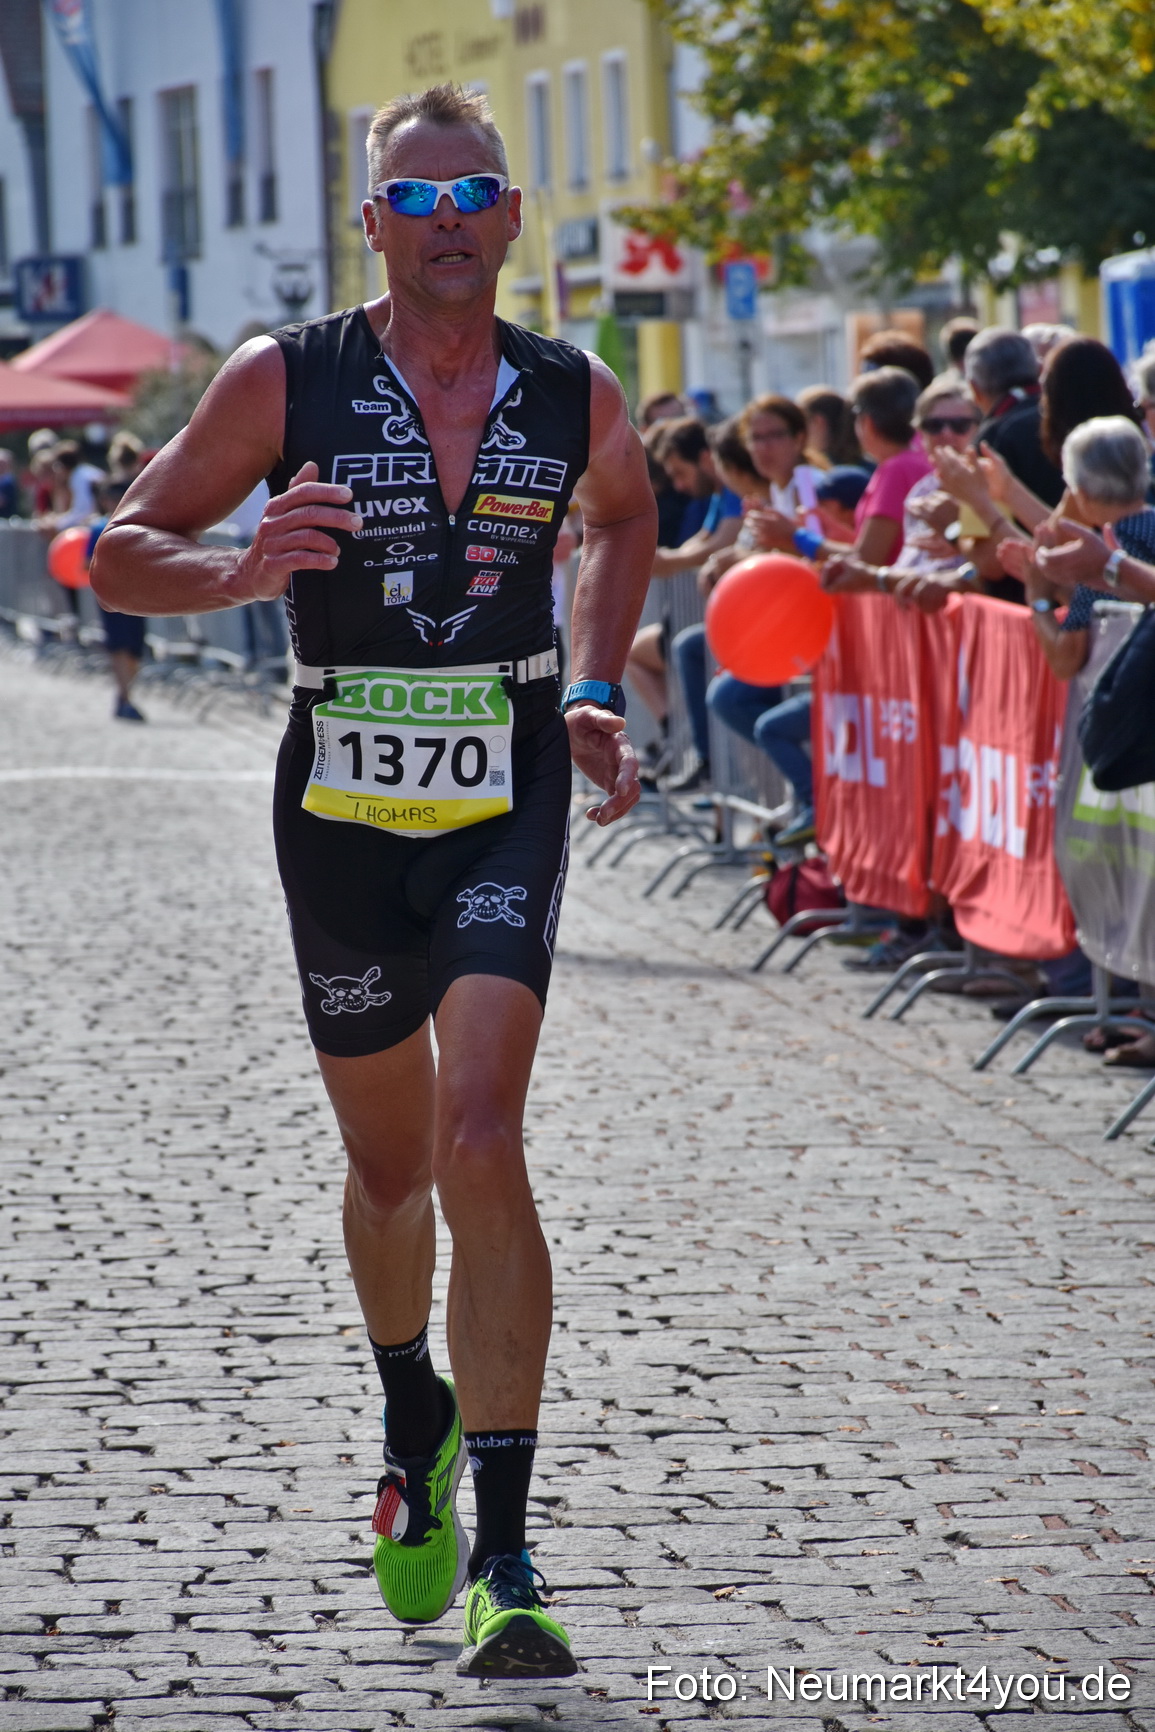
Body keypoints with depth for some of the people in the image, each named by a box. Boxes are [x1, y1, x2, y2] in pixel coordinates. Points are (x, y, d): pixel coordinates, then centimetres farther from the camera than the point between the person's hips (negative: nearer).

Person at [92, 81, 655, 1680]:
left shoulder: (575, 395, 1)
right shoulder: (288, 381, -5)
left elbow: (624, 516, 25)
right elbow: (120, 552, -3)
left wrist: (596, 694, 13)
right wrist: (237, 571, -23)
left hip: (506, 798, -1)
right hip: (341, 806, 1)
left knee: (481, 1143, -18)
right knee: (389, 1163, 14)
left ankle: (502, 1564, -17)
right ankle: (416, 1429, 45)